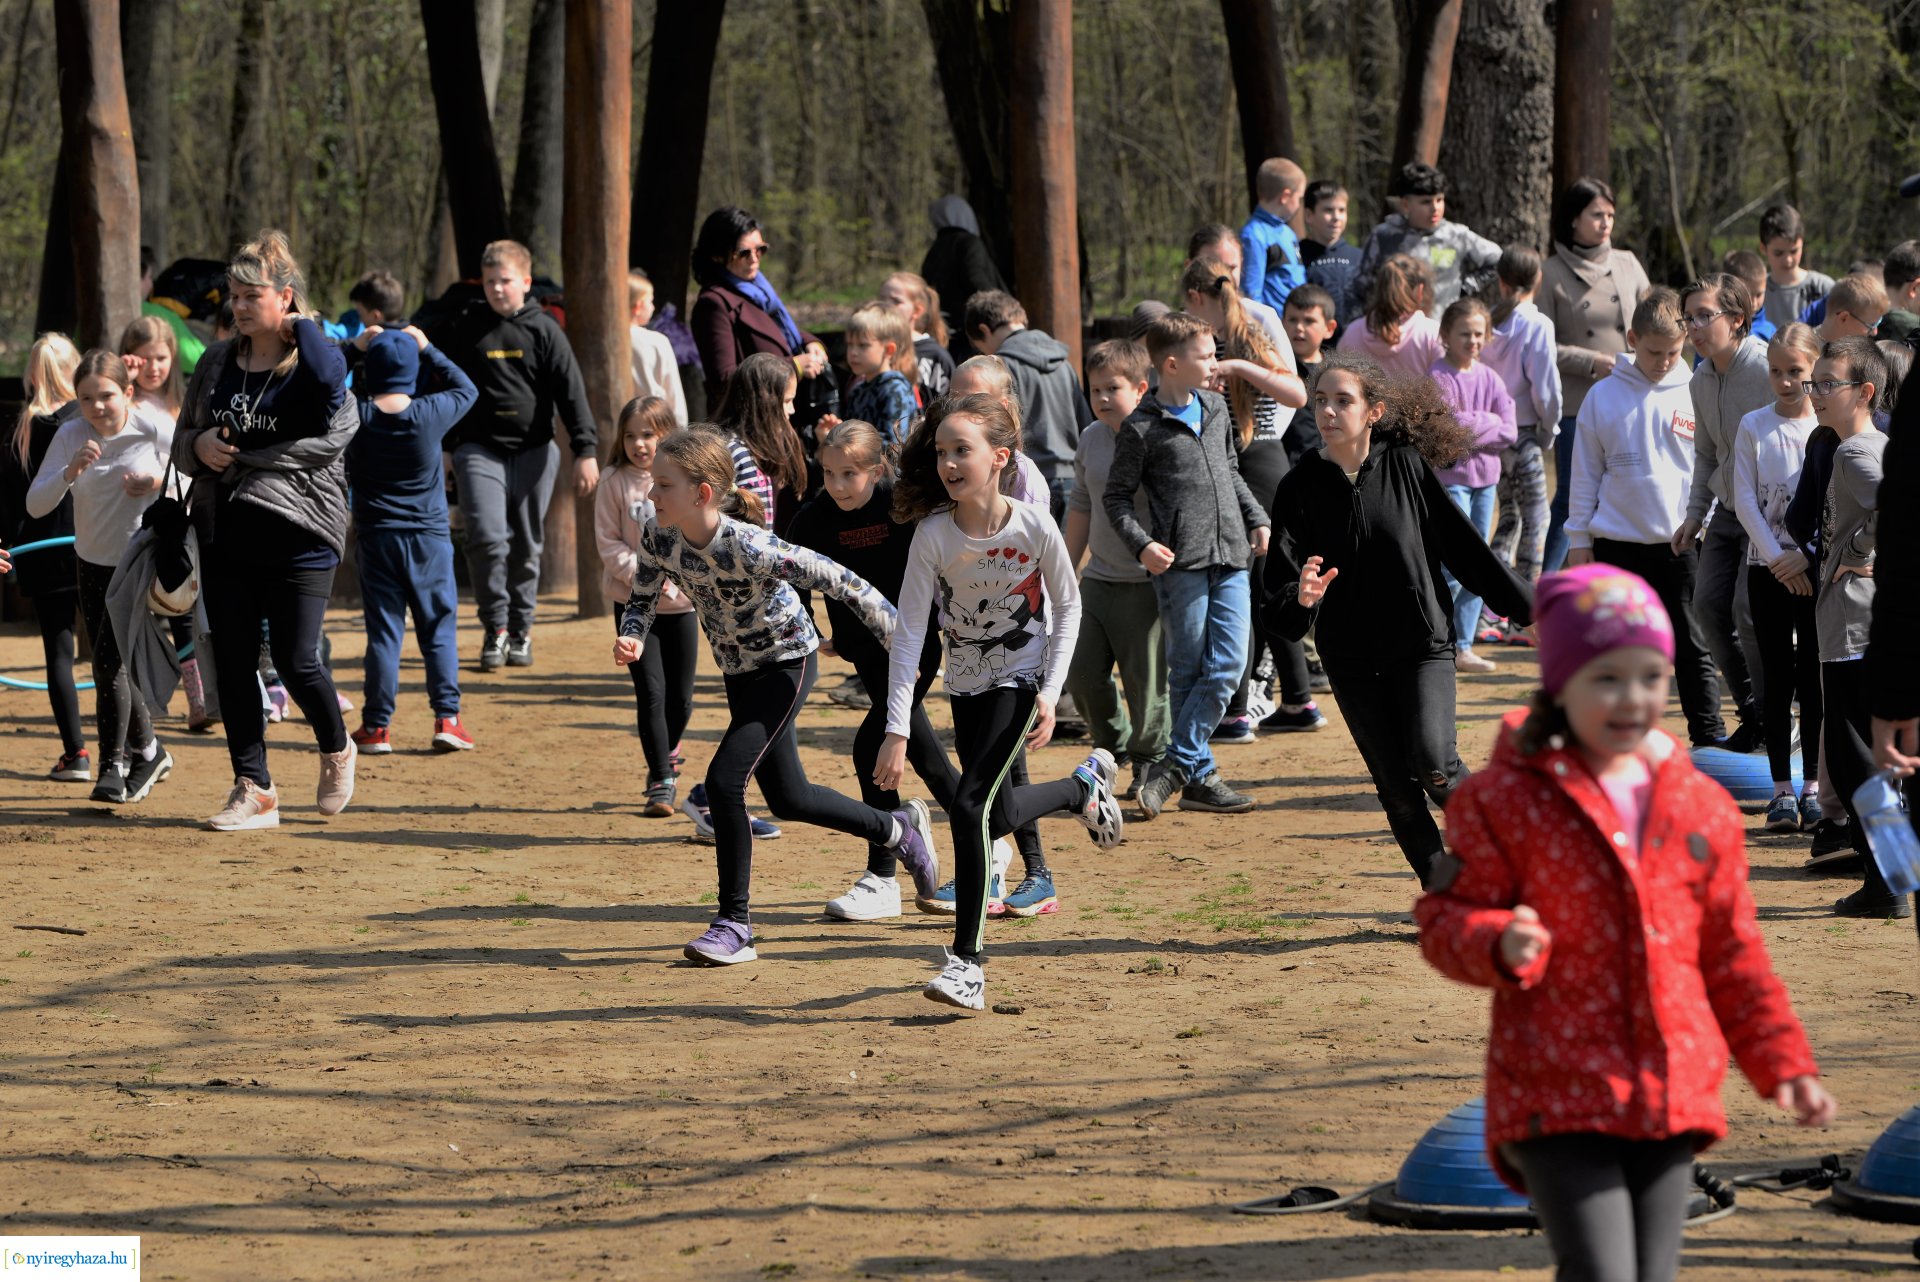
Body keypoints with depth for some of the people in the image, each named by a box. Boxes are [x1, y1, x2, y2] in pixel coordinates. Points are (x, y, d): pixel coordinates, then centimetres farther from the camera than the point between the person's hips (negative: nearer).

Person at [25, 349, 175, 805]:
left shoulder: (155, 427, -16)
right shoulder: (70, 435, -11)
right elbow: (35, 505, -16)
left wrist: (162, 482, -21)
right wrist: (71, 472, -33)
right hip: (93, 562, 4)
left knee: (110, 659, -16)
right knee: (111, 665, 11)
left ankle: (113, 767, -9)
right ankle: (147, 751, 32)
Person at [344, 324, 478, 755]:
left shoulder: (357, 417, -8)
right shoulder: (431, 413, -11)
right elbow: (466, 388, 8)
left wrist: (356, 348, 10)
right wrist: (426, 348, 10)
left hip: (375, 537, 1)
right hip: (428, 537, -1)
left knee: (383, 631, 5)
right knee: (439, 629, 7)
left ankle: (377, 725, 6)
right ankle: (446, 717, 2)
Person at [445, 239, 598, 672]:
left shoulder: (544, 330, 2)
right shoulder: (467, 328, 5)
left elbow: (571, 392, -1)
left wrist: (585, 451, -8)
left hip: (534, 451, 0)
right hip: (479, 448, 0)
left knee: (527, 547, 6)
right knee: (487, 538, -15)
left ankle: (520, 631, 19)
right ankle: (495, 628, -4)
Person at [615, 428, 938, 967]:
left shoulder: (748, 548, -35)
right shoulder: (658, 538, -16)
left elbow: (836, 580, -29)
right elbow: (642, 600, 1)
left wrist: (903, 637, -23)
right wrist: (632, 639, -22)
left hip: (787, 663, -8)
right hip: (739, 671, 8)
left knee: (724, 779, -20)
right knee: (787, 797, 18)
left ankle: (735, 924, -8)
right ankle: (900, 828, 43)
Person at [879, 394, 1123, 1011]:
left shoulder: (1035, 527, -22)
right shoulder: (934, 535, -20)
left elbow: (1068, 607, -6)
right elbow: (908, 633, -19)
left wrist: (1050, 695, -13)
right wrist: (896, 732, -24)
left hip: (1022, 677, -3)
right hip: (967, 683, 4)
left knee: (971, 805, -17)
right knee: (993, 812, 13)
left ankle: (967, 962, -12)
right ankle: (1084, 786, 44)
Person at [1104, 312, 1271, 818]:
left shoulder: (1216, 409, 14)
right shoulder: (1142, 429, -5)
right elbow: (1116, 496, -2)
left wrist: (1257, 519, 19)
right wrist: (1142, 544, -14)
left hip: (1230, 556, 6)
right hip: (1179, 563, -6)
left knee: (1228, 664, -5)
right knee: (1188, 671, -1)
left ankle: (1176, 768, -3)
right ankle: (1198, 776, 5)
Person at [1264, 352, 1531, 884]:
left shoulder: (1405, 466, -5)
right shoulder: (1301, 487, -5)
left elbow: (1461, 543, 5)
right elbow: (1279, 595, -9)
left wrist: (1525, 607, 10)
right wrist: (1301, 600, -33)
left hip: (1423, 645, -1)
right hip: (1351, 658, 2)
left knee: (1432, 763, -20)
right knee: (1396, 786, 2)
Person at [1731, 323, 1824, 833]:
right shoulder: (1754, 427, 2)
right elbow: (1745, 500, -1)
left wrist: (1806, 557, -13)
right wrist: (1776, 557, -10)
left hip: (1816, 568, -1)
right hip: (1767, 568, 1)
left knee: (1813, 677, 2)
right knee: (1778, 678, 2)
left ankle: (1813, 787, 8)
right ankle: (1783, 789, 4)